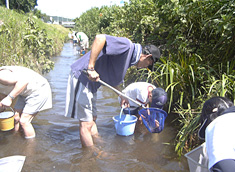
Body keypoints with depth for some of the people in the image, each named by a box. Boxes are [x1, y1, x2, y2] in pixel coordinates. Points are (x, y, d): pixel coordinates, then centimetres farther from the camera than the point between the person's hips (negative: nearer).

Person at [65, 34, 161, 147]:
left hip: (91, 82, 10)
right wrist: (91, 68, -31)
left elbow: (113, 80, 25)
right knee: (86, 124, -2)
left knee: (92, 118, 23)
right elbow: (100, 38, -31)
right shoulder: (127, 45, -16)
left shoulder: (129, 59, 15)